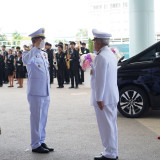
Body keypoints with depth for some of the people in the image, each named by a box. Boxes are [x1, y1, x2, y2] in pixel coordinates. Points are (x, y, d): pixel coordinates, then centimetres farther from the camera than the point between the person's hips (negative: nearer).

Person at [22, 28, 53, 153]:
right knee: (36, 119, -2)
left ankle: (42, 142, 24)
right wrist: (36, 47, -27)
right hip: (36, 92, -7)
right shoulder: (29, 54, -8)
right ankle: (35, 145, 7)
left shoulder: (44, 54, 15)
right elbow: (26, 61, -34)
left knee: (43, 118, 13)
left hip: (46, 92, 7)